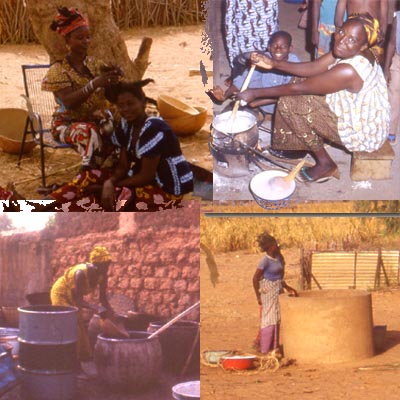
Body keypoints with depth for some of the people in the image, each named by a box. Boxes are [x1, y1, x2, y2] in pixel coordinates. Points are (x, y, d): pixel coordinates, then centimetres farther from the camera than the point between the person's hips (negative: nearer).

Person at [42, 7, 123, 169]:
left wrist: (114, 79, -22)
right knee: (88, 132, -38)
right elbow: (68, 102, -23)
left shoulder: (95, 64, 8)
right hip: (68, 123, -4)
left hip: (99, 119, 4)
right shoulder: (58, 70, -8)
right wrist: (94, 84, -37)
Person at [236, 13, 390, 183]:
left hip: (364, 132, -9)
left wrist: (256, 93, -15)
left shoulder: (348, 71, -34)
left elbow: (298, 88, -25)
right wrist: (274, 64, -11)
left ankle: (326, 164, 4)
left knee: (292, 103, -7)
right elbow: (312, 68, 0)